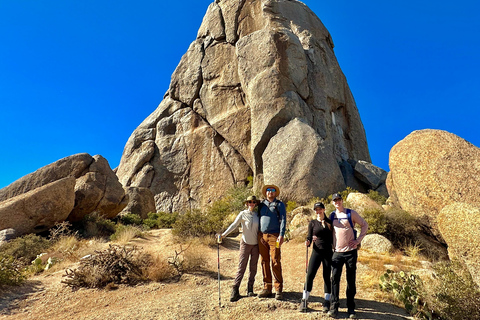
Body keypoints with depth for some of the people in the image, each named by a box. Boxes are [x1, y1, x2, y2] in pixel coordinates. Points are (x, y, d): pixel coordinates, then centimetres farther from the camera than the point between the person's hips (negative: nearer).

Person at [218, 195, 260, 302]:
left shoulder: (258, 214, 6)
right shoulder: (243, 214, -3)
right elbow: (234, 225, -10)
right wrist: (224, 234, -20)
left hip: (256, 244, 3)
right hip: (245, 243, -3)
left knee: (253, 268, 6)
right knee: (241, 267, -6)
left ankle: (250, 289, 17)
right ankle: (235, 290, -2)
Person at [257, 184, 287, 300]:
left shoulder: (279, 204, 4)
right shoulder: (261, 204, 15)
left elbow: (283, 220, -3)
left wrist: (281, 235, -14)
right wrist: (257, 235, 10)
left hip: (274, 236, -4)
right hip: (261, 236, 4)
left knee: (275, 262, -6)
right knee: (264, 262, 6)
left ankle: (278, 290, 3)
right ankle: (267, 288, 15)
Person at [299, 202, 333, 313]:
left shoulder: (330, 222, 8)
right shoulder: (312, 223, 5)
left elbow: (333, 238, 11)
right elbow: (309, 237, 2)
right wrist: (307, 242, -18)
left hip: (328, 252, 1)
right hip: (316, 251, -1)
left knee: (327, 277, 6)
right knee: (310, 275, -6)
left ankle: (327, 302, 17)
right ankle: (304, 301, 4)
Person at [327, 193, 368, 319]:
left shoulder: (351, 213, -2)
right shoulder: (332, 216, 9)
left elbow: (365, 225, 2)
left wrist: (358, 240, -6)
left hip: (351, 251, -2)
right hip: (337, 252, 2)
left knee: (351, 280, 6)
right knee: (335, 278, -5)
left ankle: (351, 308, 18)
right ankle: (334, 307, 3)